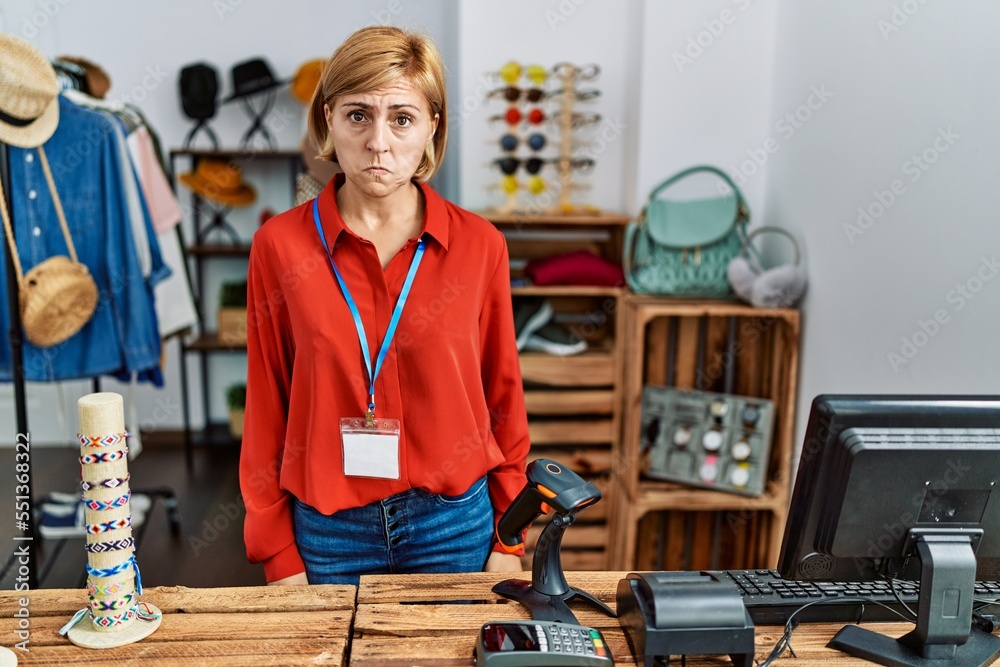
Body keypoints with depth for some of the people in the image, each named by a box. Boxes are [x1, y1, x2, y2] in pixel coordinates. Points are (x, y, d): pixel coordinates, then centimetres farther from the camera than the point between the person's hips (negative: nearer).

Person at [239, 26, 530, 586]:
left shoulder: (480, 245, -6)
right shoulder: (280, 245, -7)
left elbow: (503, 396, 2)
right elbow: (266, 408, -2)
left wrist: (509, 540, 3)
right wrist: (279, 558, 0)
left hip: (454, 523, 1)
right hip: (327, 529, 0)